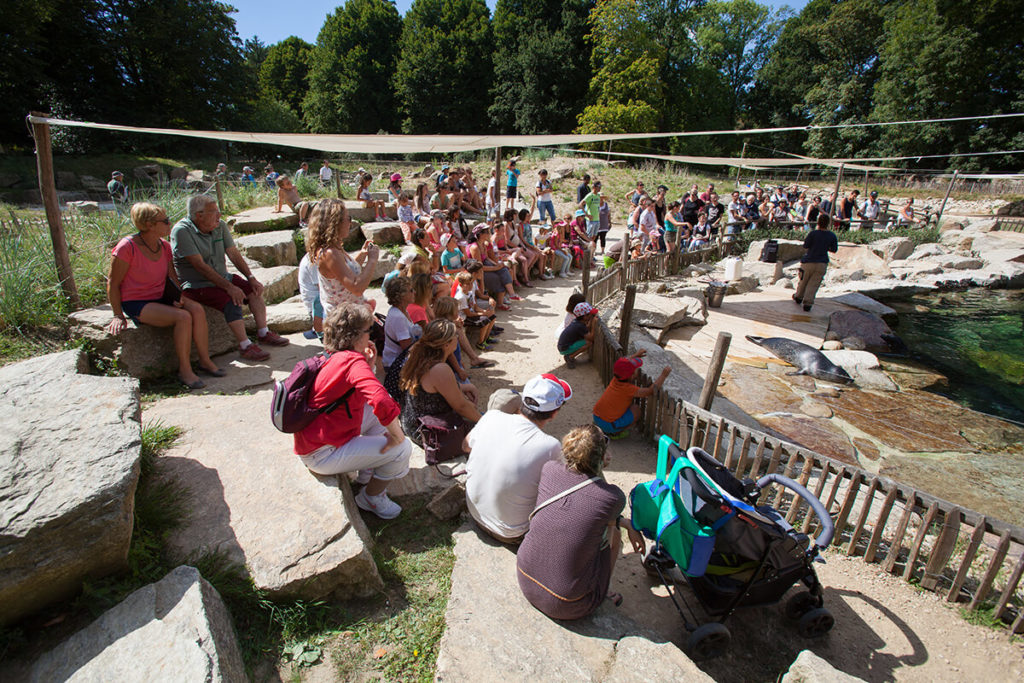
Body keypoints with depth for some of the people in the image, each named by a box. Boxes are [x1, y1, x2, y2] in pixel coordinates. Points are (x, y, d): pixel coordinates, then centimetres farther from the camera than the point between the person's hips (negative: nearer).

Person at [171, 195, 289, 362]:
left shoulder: (220, 226, 1)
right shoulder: (182, 231, -19)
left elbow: (234, 254, 4)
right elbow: (200, 266, -24)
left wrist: (251, 278, -7)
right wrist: (229, 287, -28)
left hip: (222, 278, 7)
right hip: (196, 285, -7)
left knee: (255, 290, -8)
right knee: (231, 301, -28)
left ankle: (263, 333, 1)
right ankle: (245, 346, -22)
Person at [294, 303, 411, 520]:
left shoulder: (335, 358, 5)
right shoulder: (354, 360, -23)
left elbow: (368, 396, 17)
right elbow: (382, 401, -39)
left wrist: (368, 366, 3)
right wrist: (397, 436, -25)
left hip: (314, 438, 10)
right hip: (322, 454, -10)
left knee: (378, 413, 17)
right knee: (402, 449, -11)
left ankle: (366, 475, 23)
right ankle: (370, 497, 13)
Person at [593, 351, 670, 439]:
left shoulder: (615, 379, -1)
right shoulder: (628, 389, -22)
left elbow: (621, 362, 21)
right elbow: (651, 391, -23)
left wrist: (636, 355, 30)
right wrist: (663, 375, -16)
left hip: (596, 416, 8)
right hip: (608, 426, -7)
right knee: (636, 410, 0)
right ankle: (614, 433, 4)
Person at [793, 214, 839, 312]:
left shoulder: (813, 233, -14)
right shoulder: (832, 236, -3)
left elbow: (805, 247, -8)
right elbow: (834, 250, 6)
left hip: (809, 261, -2)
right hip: (822, 263, 2)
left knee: (803, 281, 17)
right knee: (814, 284, 6)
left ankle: (799, 297, 36)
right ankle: (808, 303, -2)